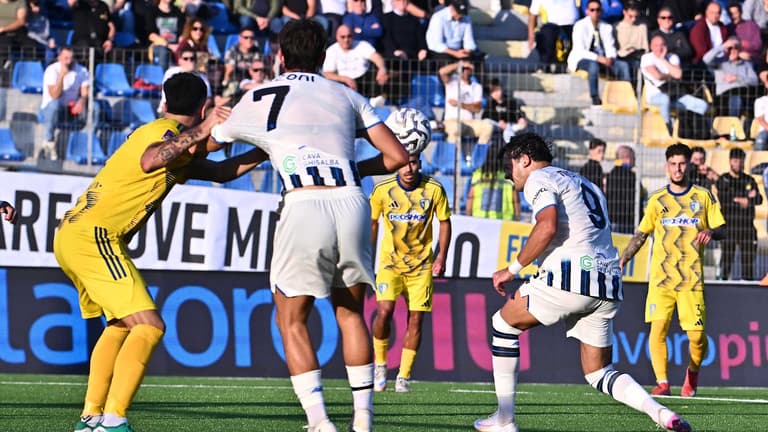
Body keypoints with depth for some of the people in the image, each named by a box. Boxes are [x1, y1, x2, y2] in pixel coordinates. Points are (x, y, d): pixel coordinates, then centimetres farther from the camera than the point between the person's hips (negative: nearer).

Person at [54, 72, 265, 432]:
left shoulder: (172, 138, 22)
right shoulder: (169, 133, -8)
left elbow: (219, 172, 32)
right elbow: (149, 161, -33)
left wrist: (264, 152, 28)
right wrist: (200, 132, -35)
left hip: (71, 233, 10)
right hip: (94, 236, -10)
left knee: (121, 324, 25)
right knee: (148, 326, -16)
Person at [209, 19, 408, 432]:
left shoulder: (259, 98, 15)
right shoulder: (347, 96, 20)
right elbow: (398, 157, 18)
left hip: (304, 207, -3)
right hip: (352, 202, 3)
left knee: (292, 321, 12)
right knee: (350, 312, 22)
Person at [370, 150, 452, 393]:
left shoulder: (434, 190, -11)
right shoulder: (382, 190, -10)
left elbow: (444, 222, 2)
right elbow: (372, 222, 5)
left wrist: (442, 256, -7)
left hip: (422, 263, 1)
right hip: (390, 261, -1)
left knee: (416, 318, -2)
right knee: (384, 310, -19)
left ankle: (404, 376, 7)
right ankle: (380, 365, 3)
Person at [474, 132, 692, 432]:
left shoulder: (539, 179, 3)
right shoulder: (584, 184, 31)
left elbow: (548, 226, -15)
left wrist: (513, 269, -8)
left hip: (571, 275, -8)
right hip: (608, 285, 8)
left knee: (504, 323, 14)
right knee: (599, 373, 13)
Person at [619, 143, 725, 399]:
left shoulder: (703, 197, 8)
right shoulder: (657, 200, 12)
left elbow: (722, 229, 10)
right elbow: (641, 234, 18)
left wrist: (710, 232, -13)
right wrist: (622, 260, 9)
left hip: (692, 278, -1)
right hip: (661, 277, 1)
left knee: (697, 335, -5)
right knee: (658, 327, -15)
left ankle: (693, 372, 24)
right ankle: (662, 383, -10)